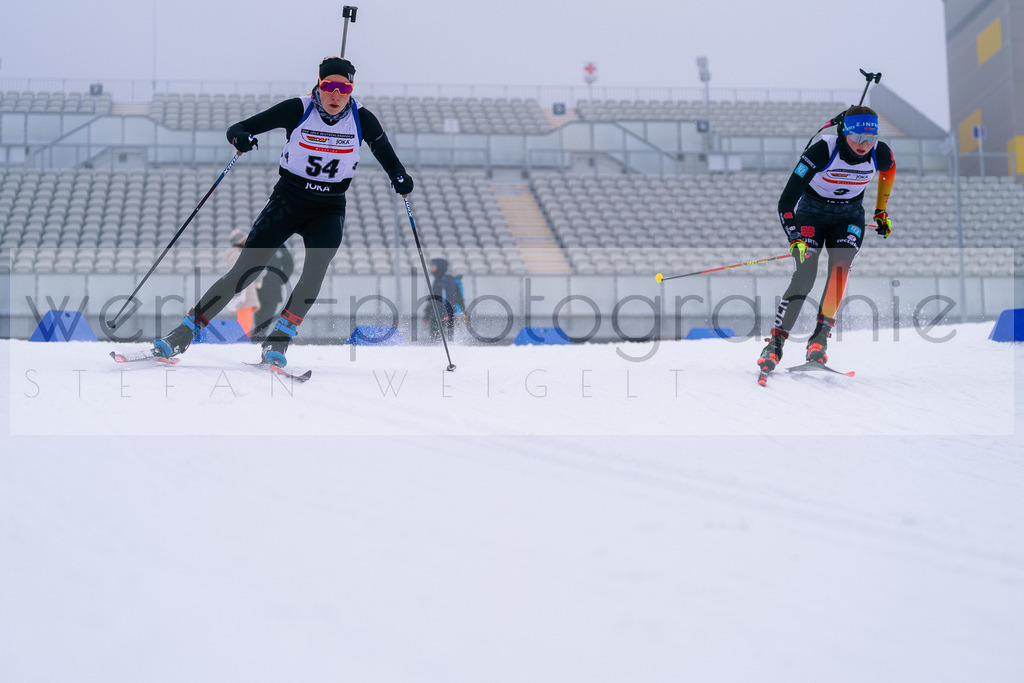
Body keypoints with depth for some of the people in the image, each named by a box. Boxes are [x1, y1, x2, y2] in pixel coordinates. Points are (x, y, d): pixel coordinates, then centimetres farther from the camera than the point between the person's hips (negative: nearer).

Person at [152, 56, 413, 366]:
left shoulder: (362, 119, -7)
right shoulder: (298, 109, -11)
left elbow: (386, 154, 6)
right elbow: (239, 129, -10)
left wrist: (399, 177, -16)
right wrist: (239, 137, -34)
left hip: (329, 209, 1)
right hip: (287, 200, -1)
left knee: (317, 266, -28)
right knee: (245, 270, -10)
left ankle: (279, 339, -17)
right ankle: (185, 332, -1)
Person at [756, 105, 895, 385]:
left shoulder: (879, 153, -18)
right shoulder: (822, 151, -29)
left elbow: (889, 168, 11)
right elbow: (786, 202, -28)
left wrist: (881, 211, 15)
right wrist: (795, 239, -40)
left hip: (849, 217, 2)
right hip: (811, 211, -2)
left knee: (840, 268, -26)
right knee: (804, 277, -19)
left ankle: (820, 339, -23)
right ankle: (774, 345, -11)